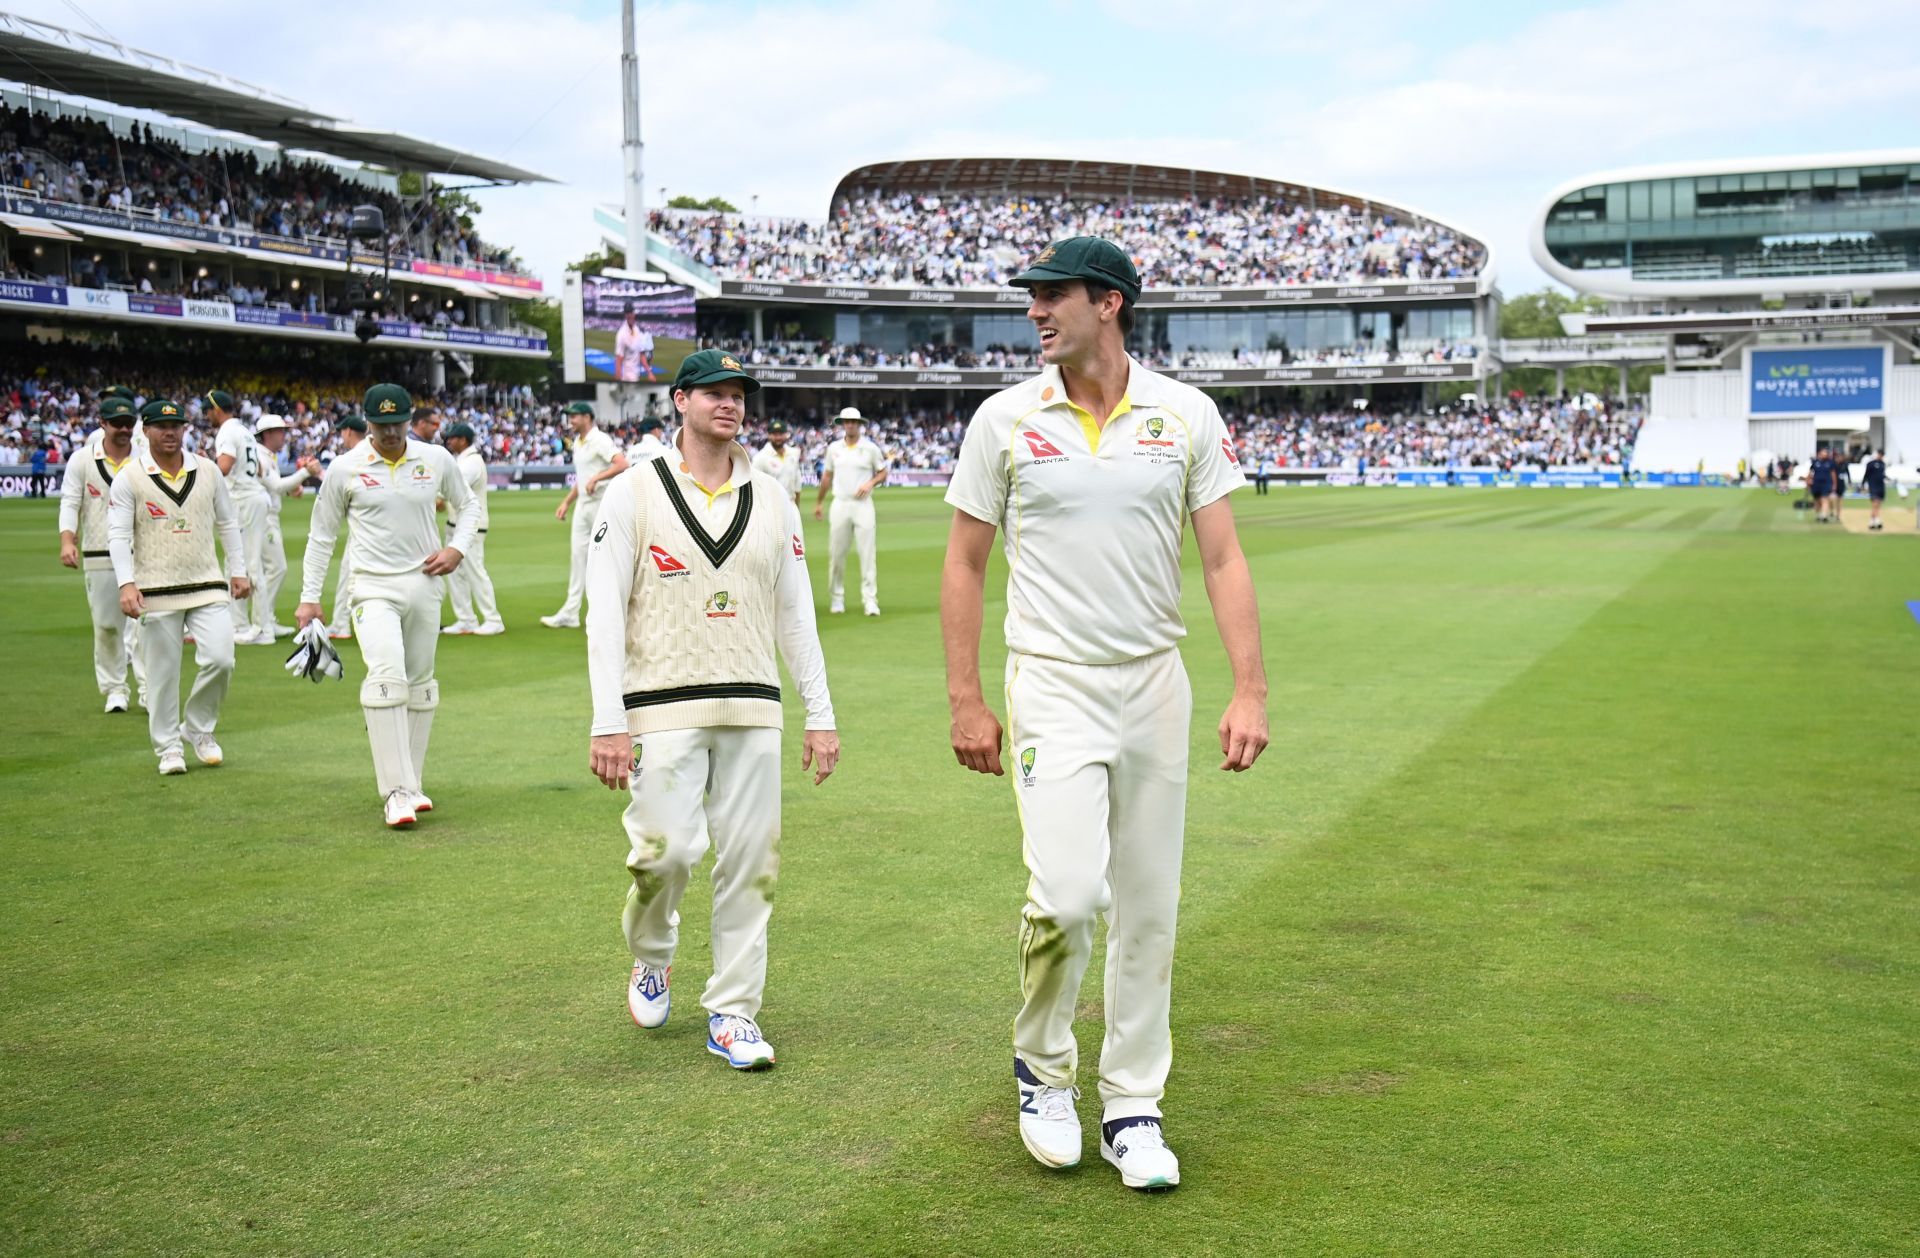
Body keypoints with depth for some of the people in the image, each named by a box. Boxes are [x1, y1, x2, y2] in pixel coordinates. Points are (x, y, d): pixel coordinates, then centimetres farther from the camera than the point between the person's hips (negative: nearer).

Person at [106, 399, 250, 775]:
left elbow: (227, 523, 16)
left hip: (208, 586, 2)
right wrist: (127, 584, -16)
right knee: (162, 672, 2)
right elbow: (118, 535, -5)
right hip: (156, 590, -2)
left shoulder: (208, 471, 7)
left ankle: (199, 729, 15)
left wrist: (238, 571, 12)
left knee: (220, 659, -8)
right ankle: (168, 748, 15)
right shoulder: (129, 478, -2)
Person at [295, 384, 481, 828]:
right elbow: (321, 534, 6)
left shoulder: (436, 460, 2)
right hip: (374, 588, -3)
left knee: (420, 684, 9)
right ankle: (397, 791, -24)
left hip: (424, 585, 3)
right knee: (386, 676, -21)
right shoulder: (345, 468, -3)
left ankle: (413, 785, 21)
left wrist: (458, 548, 0)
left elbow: (468, 505, 19)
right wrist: (309, 598, 3)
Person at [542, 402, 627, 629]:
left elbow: (622, 464, -26)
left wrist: (597, 478, -30)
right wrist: (566, 502, 21)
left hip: (601, 505, -9)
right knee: (577, 555, 7)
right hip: (583, 505, 9)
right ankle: (570, 613, 9)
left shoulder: (599, 440, -13)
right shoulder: (577, 443, 16)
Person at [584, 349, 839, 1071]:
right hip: (665, 706, -3)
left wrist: (820, 714, 9)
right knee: (667, 848, -12)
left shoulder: (772, 501, 12)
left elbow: (796, 616, 15)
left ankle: (732, 1013, 13)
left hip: (752, 711, 4)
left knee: (751, 861, 2)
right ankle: (651, 957, 20)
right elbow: (604, 614, -3)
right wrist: (608, 724, -11)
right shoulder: (635, 492, 0)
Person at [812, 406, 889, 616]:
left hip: (863, 504, -2)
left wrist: (870, 483, -11)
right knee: (836, 553, 2)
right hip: (840, 504, 2)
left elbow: (883, 472, 8)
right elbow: (827, 476, 18)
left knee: (867, 553, -7)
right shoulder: (834, 448, 9)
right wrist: (818, 502, 19)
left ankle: (870, 600, -6)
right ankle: (836, 598, 11)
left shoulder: (870, 448, 2)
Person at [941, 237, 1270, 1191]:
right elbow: (964, 566, 4)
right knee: (1066, 892, -15)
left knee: (1148, 908, 6)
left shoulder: (1185, 416, 1)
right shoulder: (1006, 419, -1)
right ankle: (1040, 1064, 12)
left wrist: (1249, 691, -9)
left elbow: (1223, 559, 1)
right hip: (1052, 684, -2)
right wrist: (966, 702, -1)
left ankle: (1132, 1109, 20)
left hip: (1155, 684, 2)